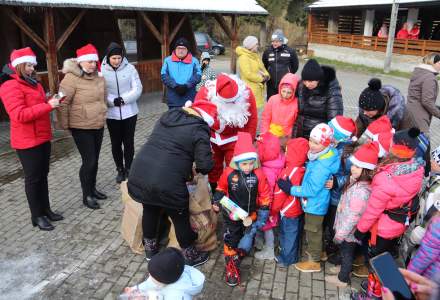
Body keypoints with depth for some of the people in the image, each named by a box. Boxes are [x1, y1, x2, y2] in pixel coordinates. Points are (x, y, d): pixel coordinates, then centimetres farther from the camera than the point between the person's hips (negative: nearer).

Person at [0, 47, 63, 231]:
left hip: (43, 137, 9)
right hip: (27, 141, -9)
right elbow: (20, 115, -24)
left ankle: (46, 210, 27)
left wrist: (51, 102, 5)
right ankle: (37, 216, 14)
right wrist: (48, 106, -26)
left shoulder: (32, 83, 14)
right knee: (33, 178, 2)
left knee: (43, 175, 15)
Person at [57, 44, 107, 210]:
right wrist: (65, 124, -12)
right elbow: (63, 103, -15)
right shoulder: (71, 78, -16)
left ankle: (93, 189, 33)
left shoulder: (98, 77, 5)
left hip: (98, 126, 7)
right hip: (81, 127, -7)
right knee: (89, 161, -3)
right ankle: (87, 196, 13)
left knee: (95, 160, 16)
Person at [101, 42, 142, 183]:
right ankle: (120, 170, 28)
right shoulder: (102, 70, -6)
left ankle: (128, 169, 25)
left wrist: (123, 99, -19)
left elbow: (137, 89, -6)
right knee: (116, 143, 11)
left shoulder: (130, 68, -5)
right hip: (112, 114, 0)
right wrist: (113, 101, -22)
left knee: (128, 142, 9)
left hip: (129, 112, 0)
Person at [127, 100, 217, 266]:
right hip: (167, 183, -6)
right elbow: (205, 165, -10)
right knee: (181, 218, 16)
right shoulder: (199, 130, -5)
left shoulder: (168, 115, 16)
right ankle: (190, 255, 35)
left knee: (150, 209, 29)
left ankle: (150, 248, 48)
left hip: (138, 174, 7)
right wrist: (198, 169, 14)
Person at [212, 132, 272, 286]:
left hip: (251, 215, 1)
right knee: (231, 240, 8)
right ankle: (232, 266, 23)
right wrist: (216, 200, -11)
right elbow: (221, 187, 1)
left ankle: (241, 252, 50)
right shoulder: (229, 173, -19)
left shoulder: (259, 174, -19)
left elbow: (265, 195, -8)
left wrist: (263, 213, -7)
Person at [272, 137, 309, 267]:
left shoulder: (288, 172, -30)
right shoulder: (304, 169, -10)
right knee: (294, 233, 23)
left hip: (288, 210, -7)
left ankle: (287, 259, 26)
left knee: (288, 234, 10)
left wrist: (273, 209, -7)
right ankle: (290, 252, 42)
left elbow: (279, 194, -20)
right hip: (298, 209, 7)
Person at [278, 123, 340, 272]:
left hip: (315, 204, -9)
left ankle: (314, 262, 31)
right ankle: (313, 251, 49)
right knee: (312, 230, 27)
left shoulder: (322, 167, -34)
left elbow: (311, 190, -28)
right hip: (313, 203, 9)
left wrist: (290, 189, -22)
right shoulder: (319, 156, -5)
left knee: (313, 232, 11)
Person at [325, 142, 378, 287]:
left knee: (347, 253, 14)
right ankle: (344, 268, 50)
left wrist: (340, 234, -19)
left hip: (349, 231, -8)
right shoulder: (356, 181, -5)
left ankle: (343, 279, 36)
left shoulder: (361, 191, -34)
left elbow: (353, 216, -29)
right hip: (346, 228, 8)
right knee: (345, 252, 28)